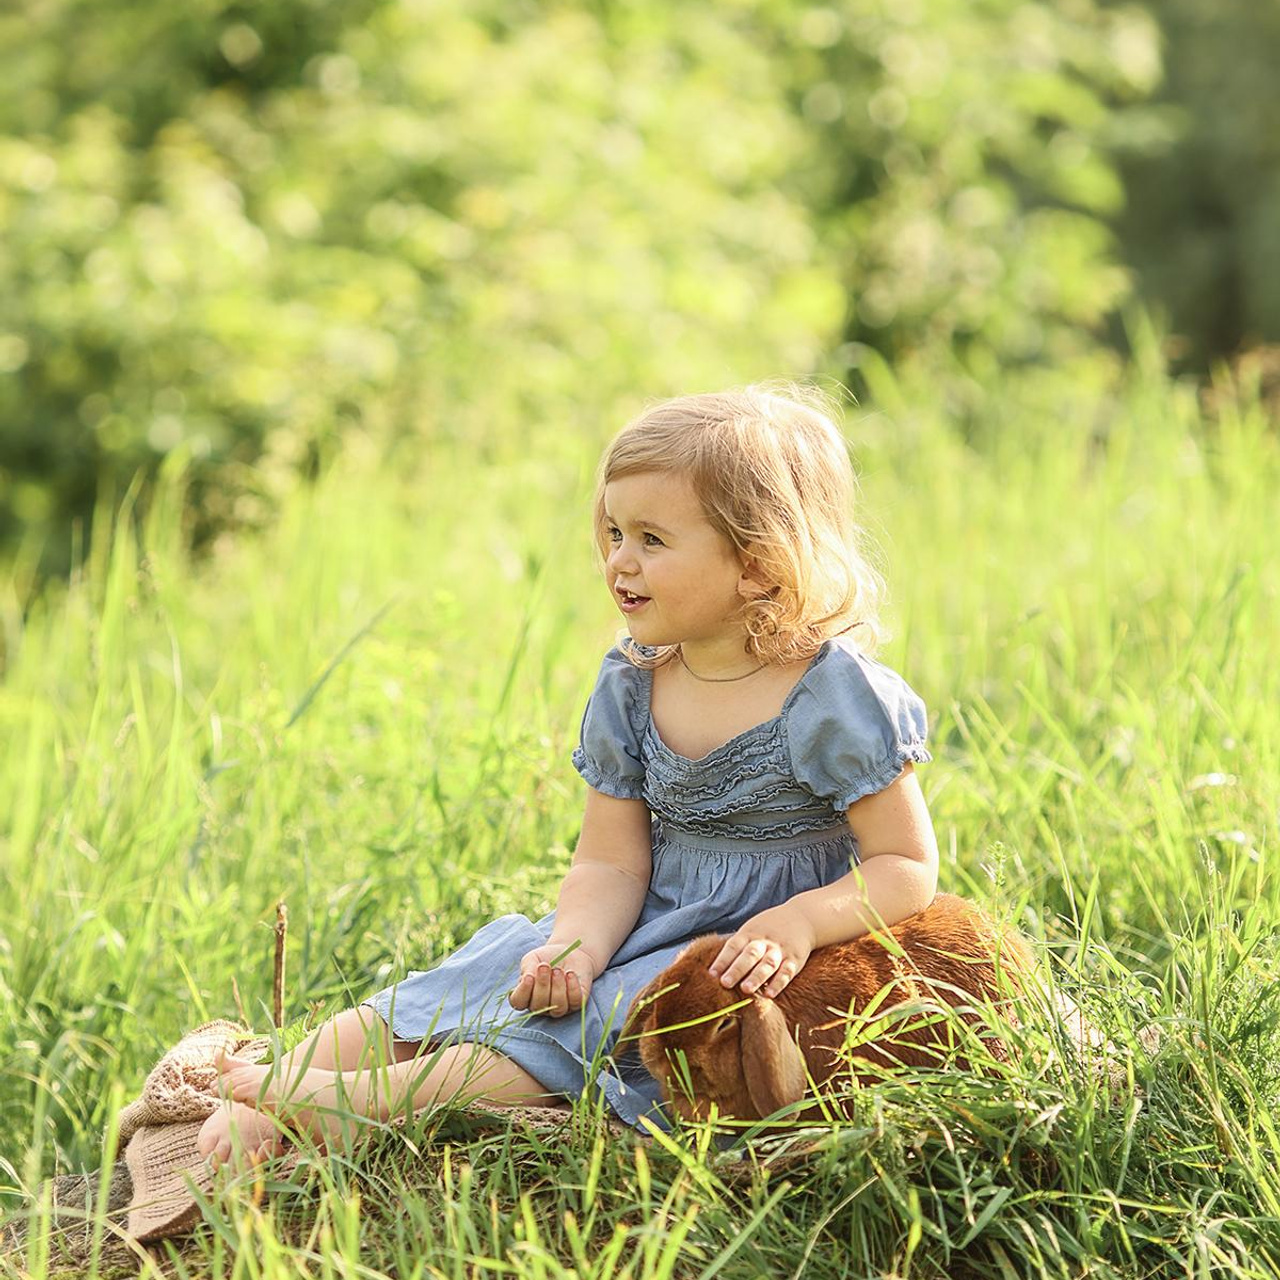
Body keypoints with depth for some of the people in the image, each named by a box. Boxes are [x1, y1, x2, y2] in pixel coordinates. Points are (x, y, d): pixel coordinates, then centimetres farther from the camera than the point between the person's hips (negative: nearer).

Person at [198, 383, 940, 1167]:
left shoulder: (839, 698, -15)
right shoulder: (630, 688, 2)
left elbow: (907, 866, -13)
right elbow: (612, 864, -2)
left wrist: (800, 922, -30)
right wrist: (577, 947, -23)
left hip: (755, 962, -6)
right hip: (645, 935, 6)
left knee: (581, 1029, -27)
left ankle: (351, 1101, -32)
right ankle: (258, 1110, -15)